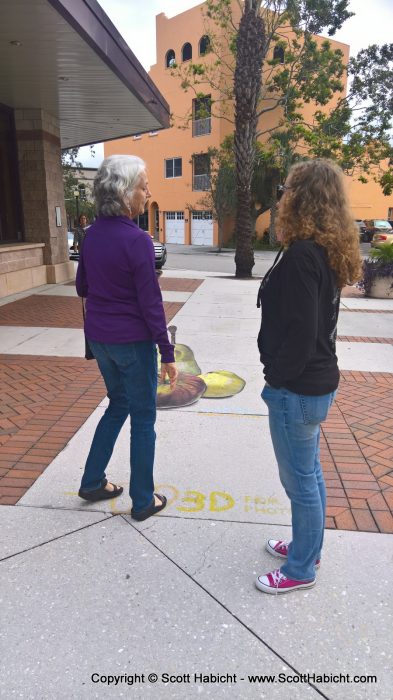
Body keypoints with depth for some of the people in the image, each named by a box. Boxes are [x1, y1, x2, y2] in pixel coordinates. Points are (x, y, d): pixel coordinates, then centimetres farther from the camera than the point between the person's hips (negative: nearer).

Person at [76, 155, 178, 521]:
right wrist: (167, 354, -11)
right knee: (143, 418, 8)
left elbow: (82, 288, 12)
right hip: (131, 340, -7)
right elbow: (150, 303, -17)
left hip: (98, 337, 7)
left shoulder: (92, 234, 3)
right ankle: (143, 501, 22)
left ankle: (92, 482, 32)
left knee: (118, 404, 24)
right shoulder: (137, 240, -18)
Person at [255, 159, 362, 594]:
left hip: (298, 388, -10)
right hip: (318, 380, 10)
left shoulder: (302, 254, -21)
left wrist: (277, 379, -11)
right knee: (309, 473, 22)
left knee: (300, 480, 7)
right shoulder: (328, 252, 8)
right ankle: (308, 545, 42)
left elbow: (299, 331, -24)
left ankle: (301, 569, 27)